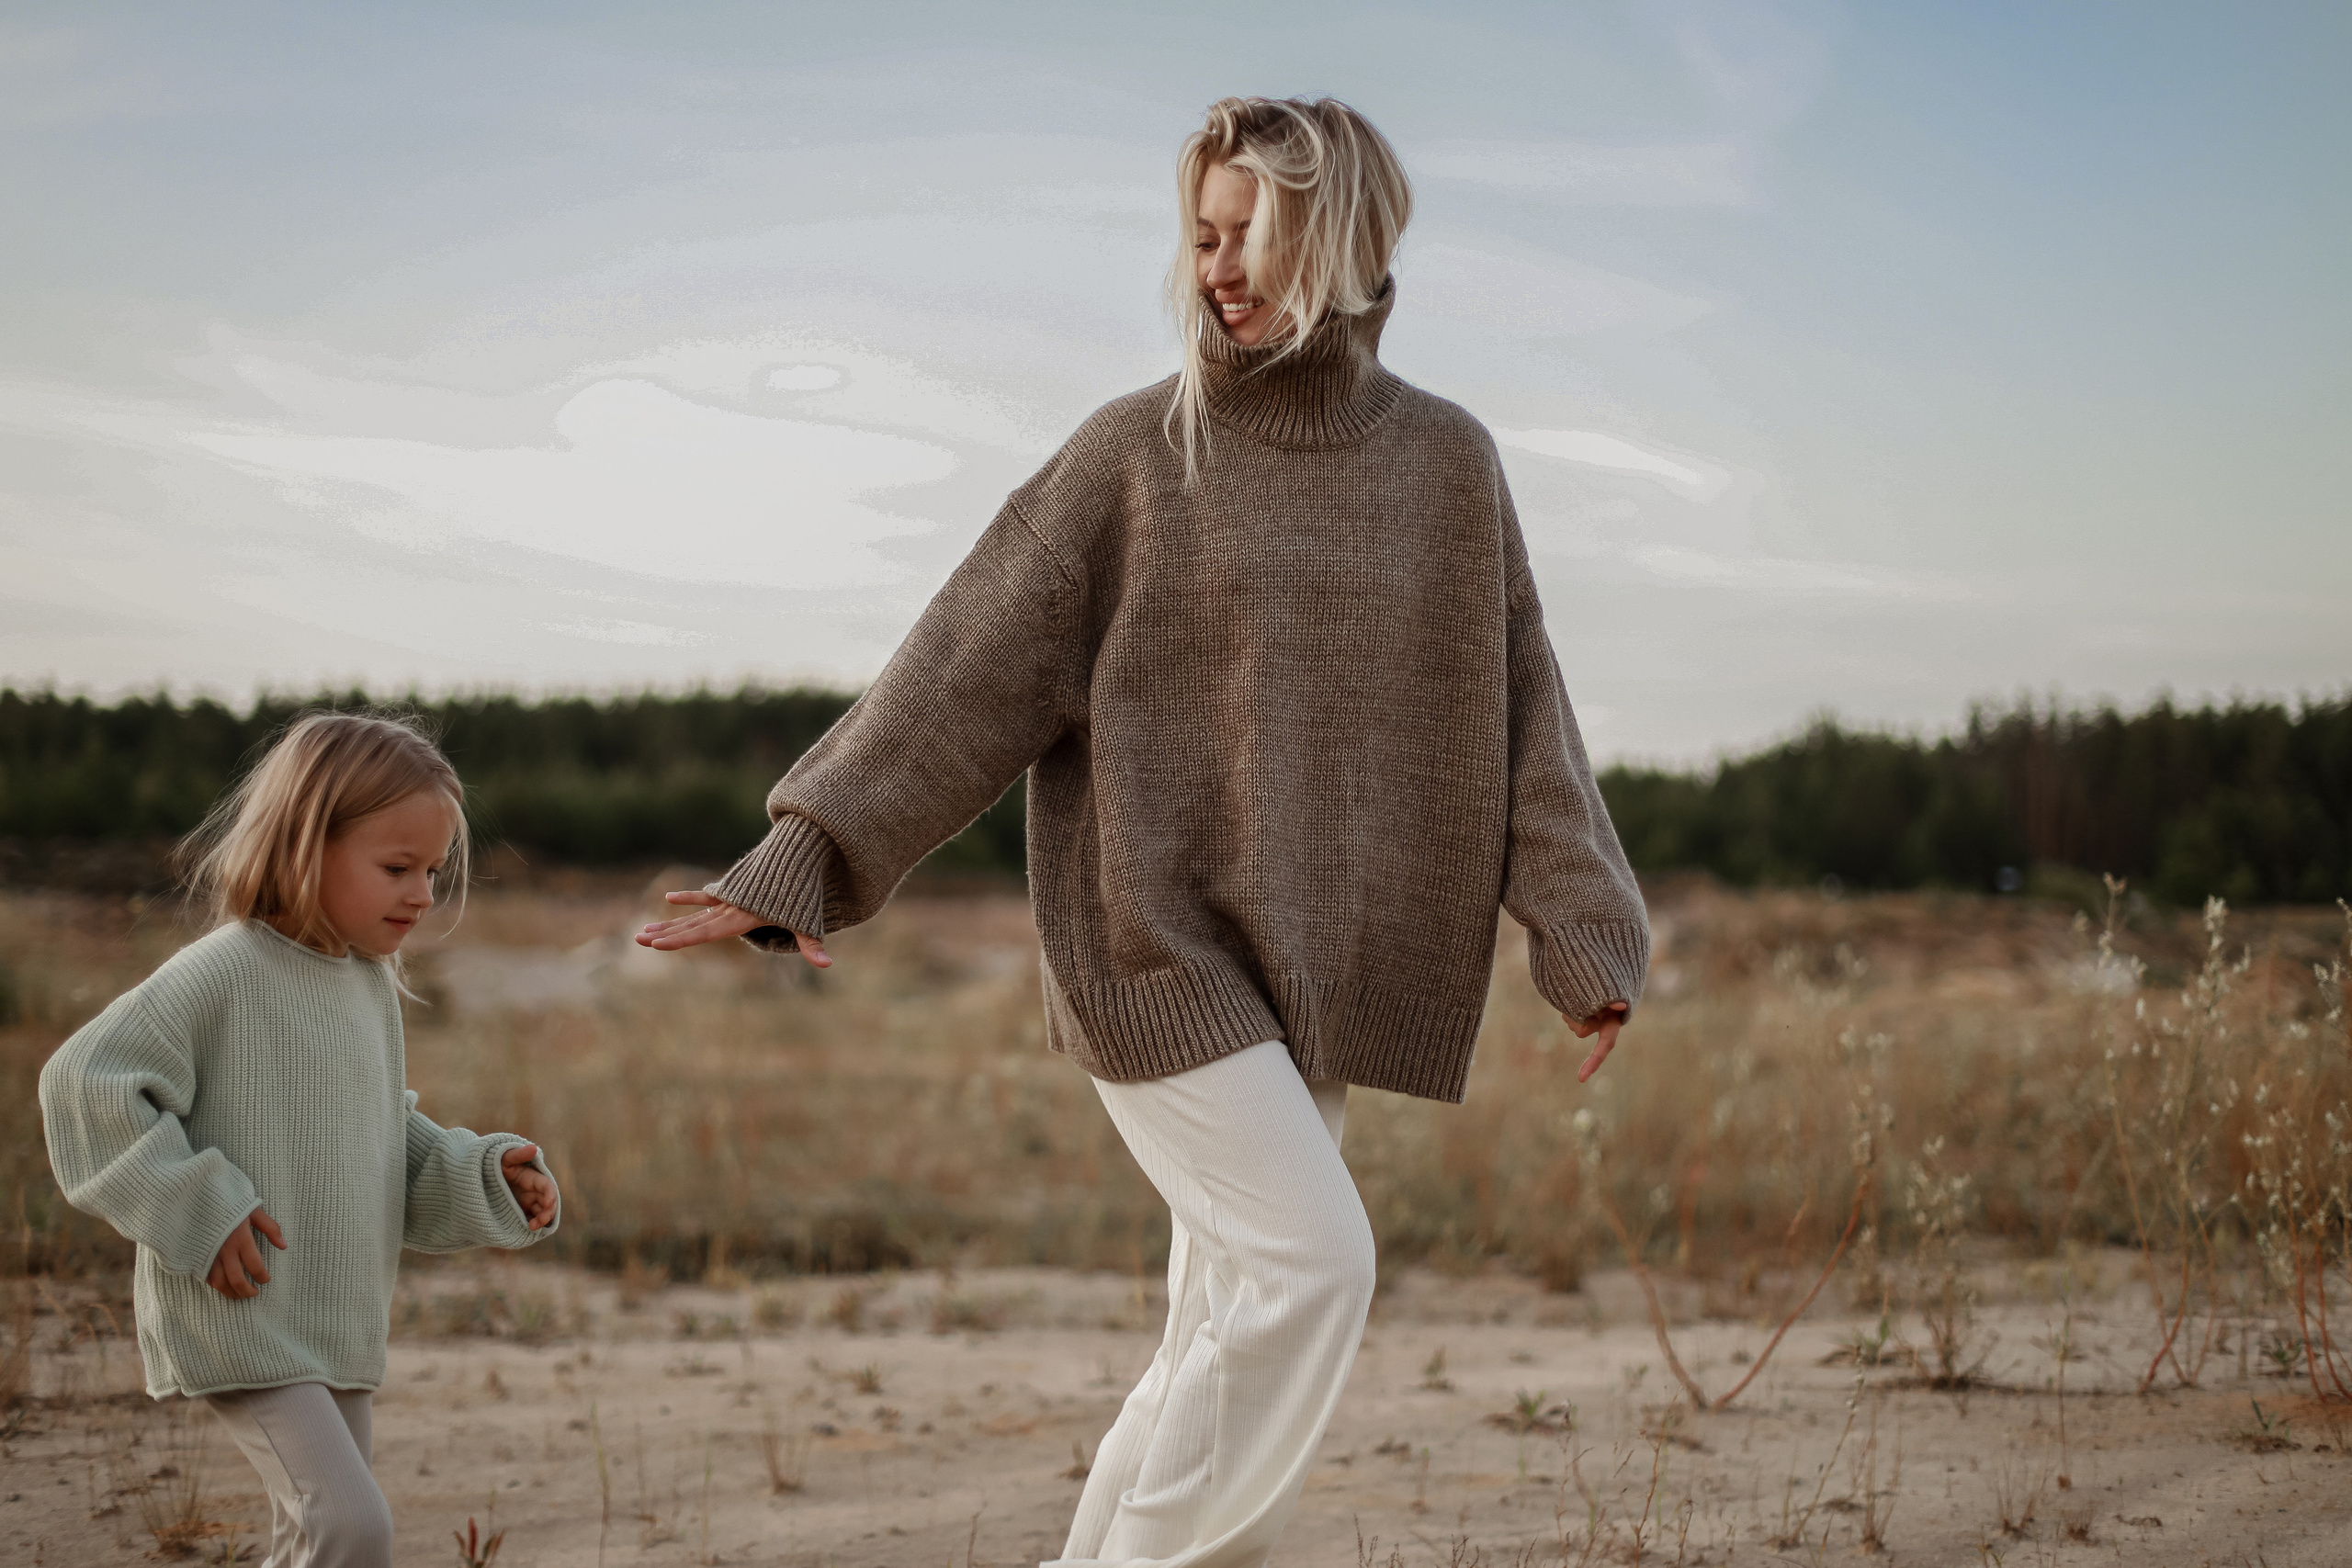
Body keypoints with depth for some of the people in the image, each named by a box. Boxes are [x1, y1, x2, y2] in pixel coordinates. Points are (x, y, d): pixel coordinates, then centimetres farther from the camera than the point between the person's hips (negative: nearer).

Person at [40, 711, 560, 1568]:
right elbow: (83, 1083, -18)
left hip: (336, 1327, 8)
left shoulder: (374, 986, 9)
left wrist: (488, 1177, 0)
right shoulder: (221, 974, -15)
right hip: (237, 1316, -8)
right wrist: (195, 1209, -20)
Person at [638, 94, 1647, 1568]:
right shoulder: (1136, 454, -3)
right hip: (1157, 946, -4)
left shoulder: (1445, 460, 6)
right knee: (1308, 1261, -15)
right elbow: (968, 671, -6)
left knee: (1232, 1326, 8)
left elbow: (1521, 721, 6)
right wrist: (804, 861, -14)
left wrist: (1586, 944, -1)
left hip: (1315, 971, 4)